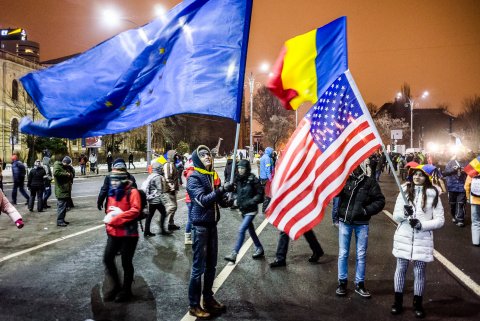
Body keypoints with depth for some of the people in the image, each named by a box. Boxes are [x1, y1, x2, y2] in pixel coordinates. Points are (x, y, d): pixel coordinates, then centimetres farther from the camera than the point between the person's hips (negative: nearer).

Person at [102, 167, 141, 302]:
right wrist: (109, 220, -4)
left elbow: (135, 211, -22)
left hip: (128, 234, -7)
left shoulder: (132, 192, -12)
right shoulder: (112, 193, 11)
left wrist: (115, 219, -22)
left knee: (126, 262, 4)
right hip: (113, 233, 7)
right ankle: (116, 286, 26)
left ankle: (126, 290, 23)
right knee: (107, 259, 6)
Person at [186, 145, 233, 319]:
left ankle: (208, 298, 30)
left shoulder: (213, 175, 8)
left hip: (212, 224, 7)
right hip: (200, 225, -7)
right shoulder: (194, 178, -12)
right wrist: (222, 190, -35)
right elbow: (203, 200, -25)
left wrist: (227, 199, -5)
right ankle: (194, 305, 10)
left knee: (211, 265, 15)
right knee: (199, 267, -1)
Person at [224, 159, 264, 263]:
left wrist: (250, 202, -21)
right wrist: (236, 199, -3)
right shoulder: (238, 179, 1)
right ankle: (259, 249, 36)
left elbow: (260, 194, -13)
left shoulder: (253, 180, -17)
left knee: (241, 230, -13)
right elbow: (237, 191, 16)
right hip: (243, 210, 7)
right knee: (251, 230, 18)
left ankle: (234, 254, -8)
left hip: (251, 210, -7)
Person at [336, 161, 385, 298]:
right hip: (345, 222, 0)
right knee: (343, 253, 9)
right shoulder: (344, 179, -3)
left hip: (362, 224, 0)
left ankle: (359, 284, 24)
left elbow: (380, 200, -2)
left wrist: (366, 210, -14)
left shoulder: (370, 182, -4)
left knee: (361, 255, 10)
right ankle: (342, 282, 23)